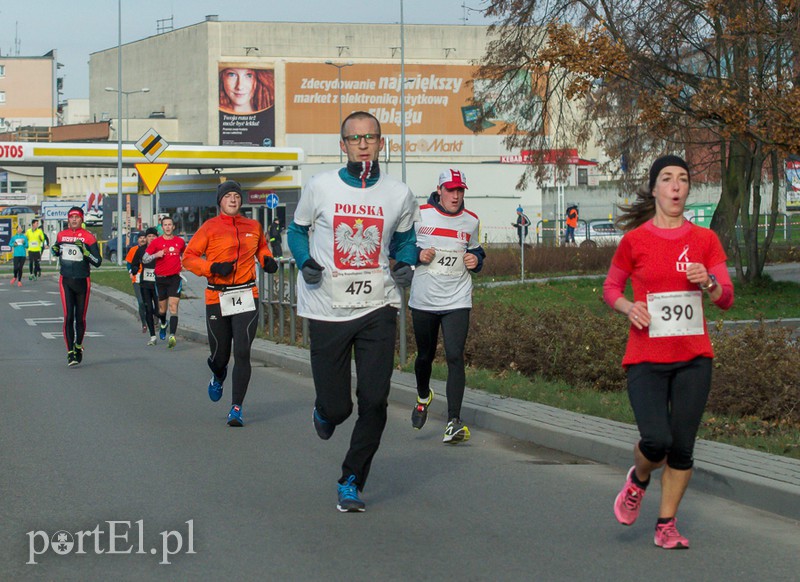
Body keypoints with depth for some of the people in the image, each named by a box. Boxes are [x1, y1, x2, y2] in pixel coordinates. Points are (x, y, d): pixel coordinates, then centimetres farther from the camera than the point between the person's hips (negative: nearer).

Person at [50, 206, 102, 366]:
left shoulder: (88, 237, -4)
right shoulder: (61, 235, 7)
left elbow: (98, 261, -6)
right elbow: (57, 251, 26)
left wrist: (85, 251, -21)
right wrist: (55, 249, 2)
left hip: (82, 281, -1)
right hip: (65, 281, 1)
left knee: (80, 317, 7)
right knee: (68, 316, -9)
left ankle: (78, 346, 29)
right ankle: (70, 353, -9)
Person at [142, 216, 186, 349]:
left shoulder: (180, 241, 5)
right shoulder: (156, 242, -1)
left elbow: (184, 253, 27)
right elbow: (144, 259, 1)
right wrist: (156, 255, -15)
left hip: (175, 278, -1)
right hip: (160, 278, 1)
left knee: (173, 306, -14)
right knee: (162, 307, 12)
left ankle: (172, 336, -23)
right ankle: (163, 324, 46)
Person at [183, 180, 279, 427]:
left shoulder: (253, 227, 10)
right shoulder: (210, 227, 0)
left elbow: (261, 246, 31)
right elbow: (189, 257, -2)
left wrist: (267, 259, 9)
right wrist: (213, 267, -16)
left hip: (246, 298, 1)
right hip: (217, 299, -1)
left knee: (242, 353, -11)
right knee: (220, 355, 9)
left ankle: (236, 408, -5)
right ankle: (218, 377, 47)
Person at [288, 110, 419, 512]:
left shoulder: (399, 194, 2)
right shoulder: (320, 187, -2)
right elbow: (298, 229, 12)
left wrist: (406, 265, -1)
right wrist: (306, 261, -7)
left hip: (377, 308, 1)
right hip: (327, 310, -1)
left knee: (374, 401, -7)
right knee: (336, 406, -1)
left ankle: (351, 482, 13)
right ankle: (325, 412, 40)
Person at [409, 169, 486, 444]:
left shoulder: (471, 220, 6)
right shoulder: (419, 215, -3)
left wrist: (475, 259, -1)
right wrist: (417, 254, -13)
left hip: (457, 302, 0)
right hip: (423, 301, 0)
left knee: (455, 357, -12)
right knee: (425, 356, 13)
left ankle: (454, 422, -14)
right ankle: (423, 396, 46)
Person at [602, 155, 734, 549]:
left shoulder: (704, 239, 4)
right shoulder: (635, 240, -2)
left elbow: (726, 298, 5)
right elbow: (610, 288, 9)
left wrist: (708, 283, -16)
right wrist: (629, 308, -12)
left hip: (693, 357, 3)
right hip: (646, 358, -2)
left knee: (682, 446, 2)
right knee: (656, 440, -16)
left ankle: (666, 524, 17)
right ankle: (638, 480, 18)